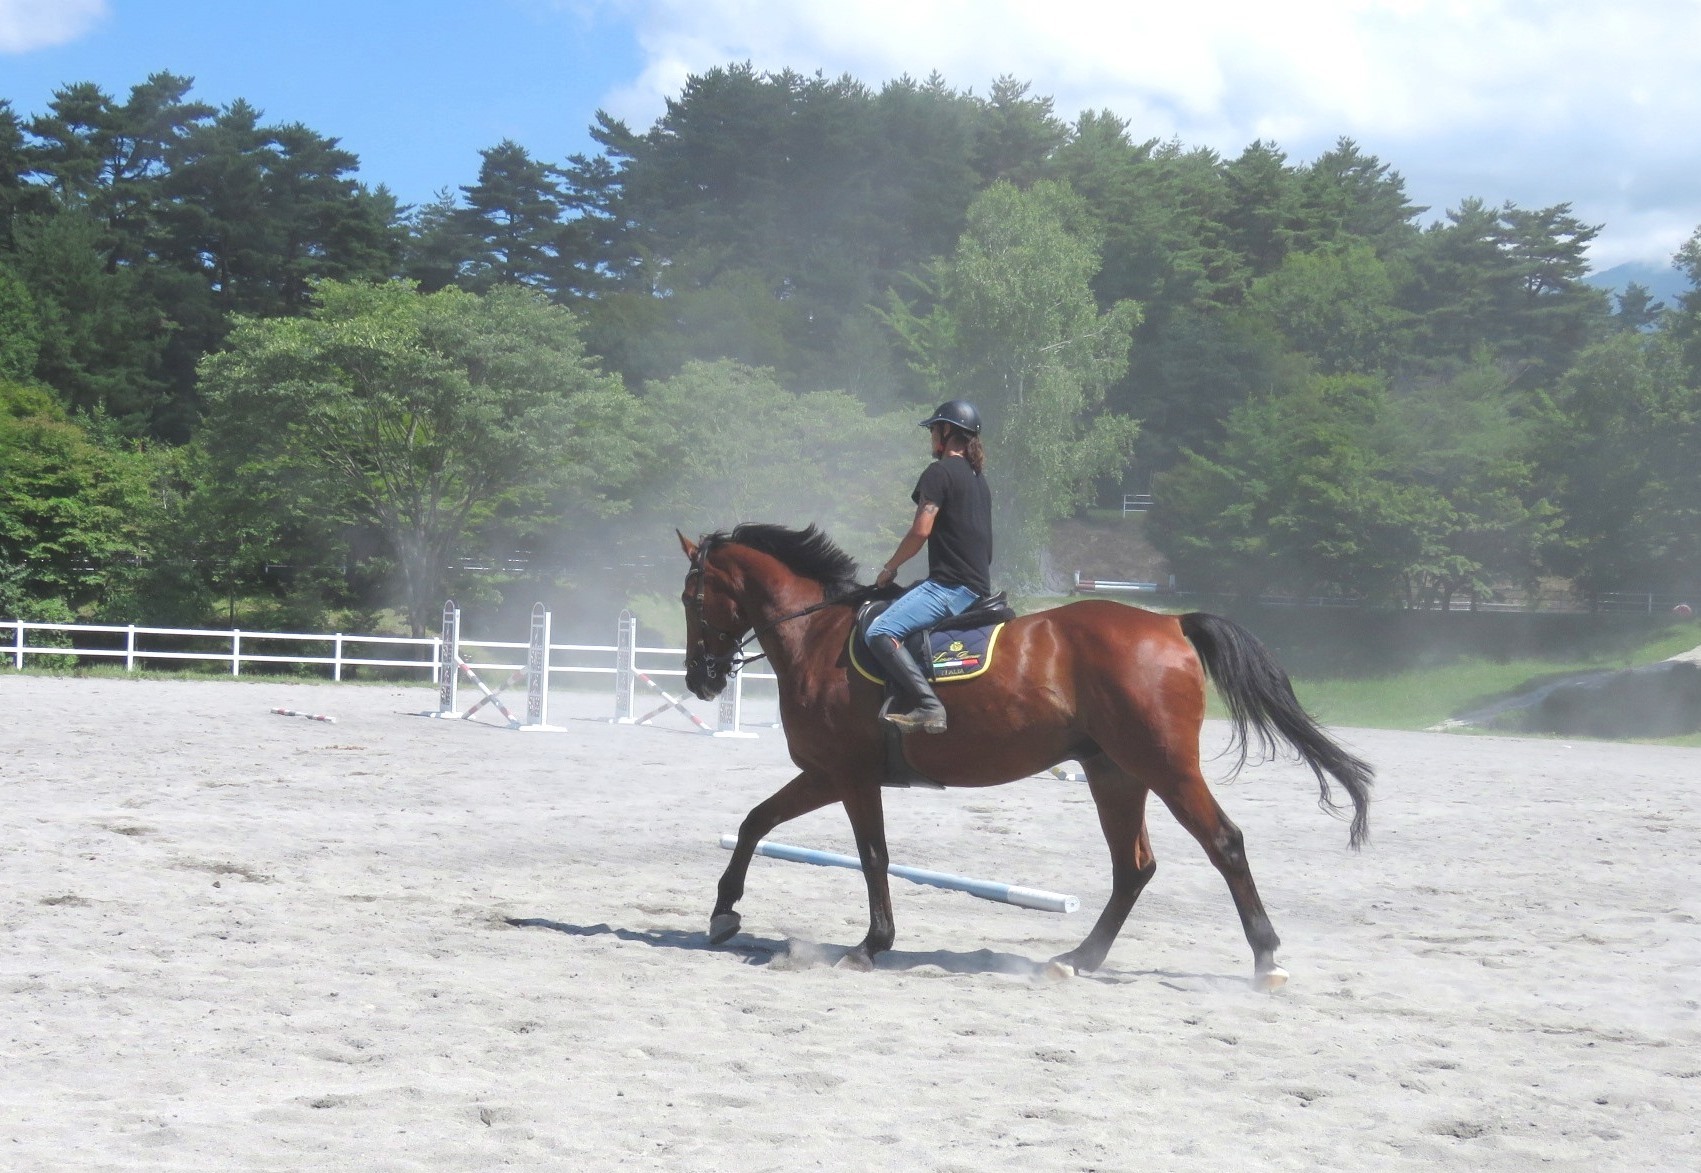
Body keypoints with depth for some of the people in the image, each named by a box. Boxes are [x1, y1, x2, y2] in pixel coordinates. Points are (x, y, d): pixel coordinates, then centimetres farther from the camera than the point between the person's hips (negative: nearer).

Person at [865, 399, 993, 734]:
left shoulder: (939, 472, -8)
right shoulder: (977, 477, 20)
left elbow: (920, 531, -14)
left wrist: (890, 568, -1)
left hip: (950, 586, -10)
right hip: (978, 588, 10)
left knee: (880, 633, -22)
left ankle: (929, 706, -33)